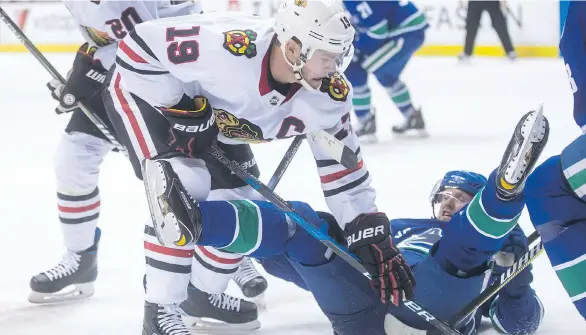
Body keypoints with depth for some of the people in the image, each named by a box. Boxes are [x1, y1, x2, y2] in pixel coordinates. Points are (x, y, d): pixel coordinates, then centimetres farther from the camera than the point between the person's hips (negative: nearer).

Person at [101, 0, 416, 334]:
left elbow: (343, 169, -11)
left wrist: (378, 243, -14)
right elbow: (140, 44, -33)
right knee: (184, 189, -26)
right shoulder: (224, 48, -42)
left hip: (212, 120, 7)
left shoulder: (328, 96, -22)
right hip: (148, 89, -7)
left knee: (244, 212, 4)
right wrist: (182, 111, -29)